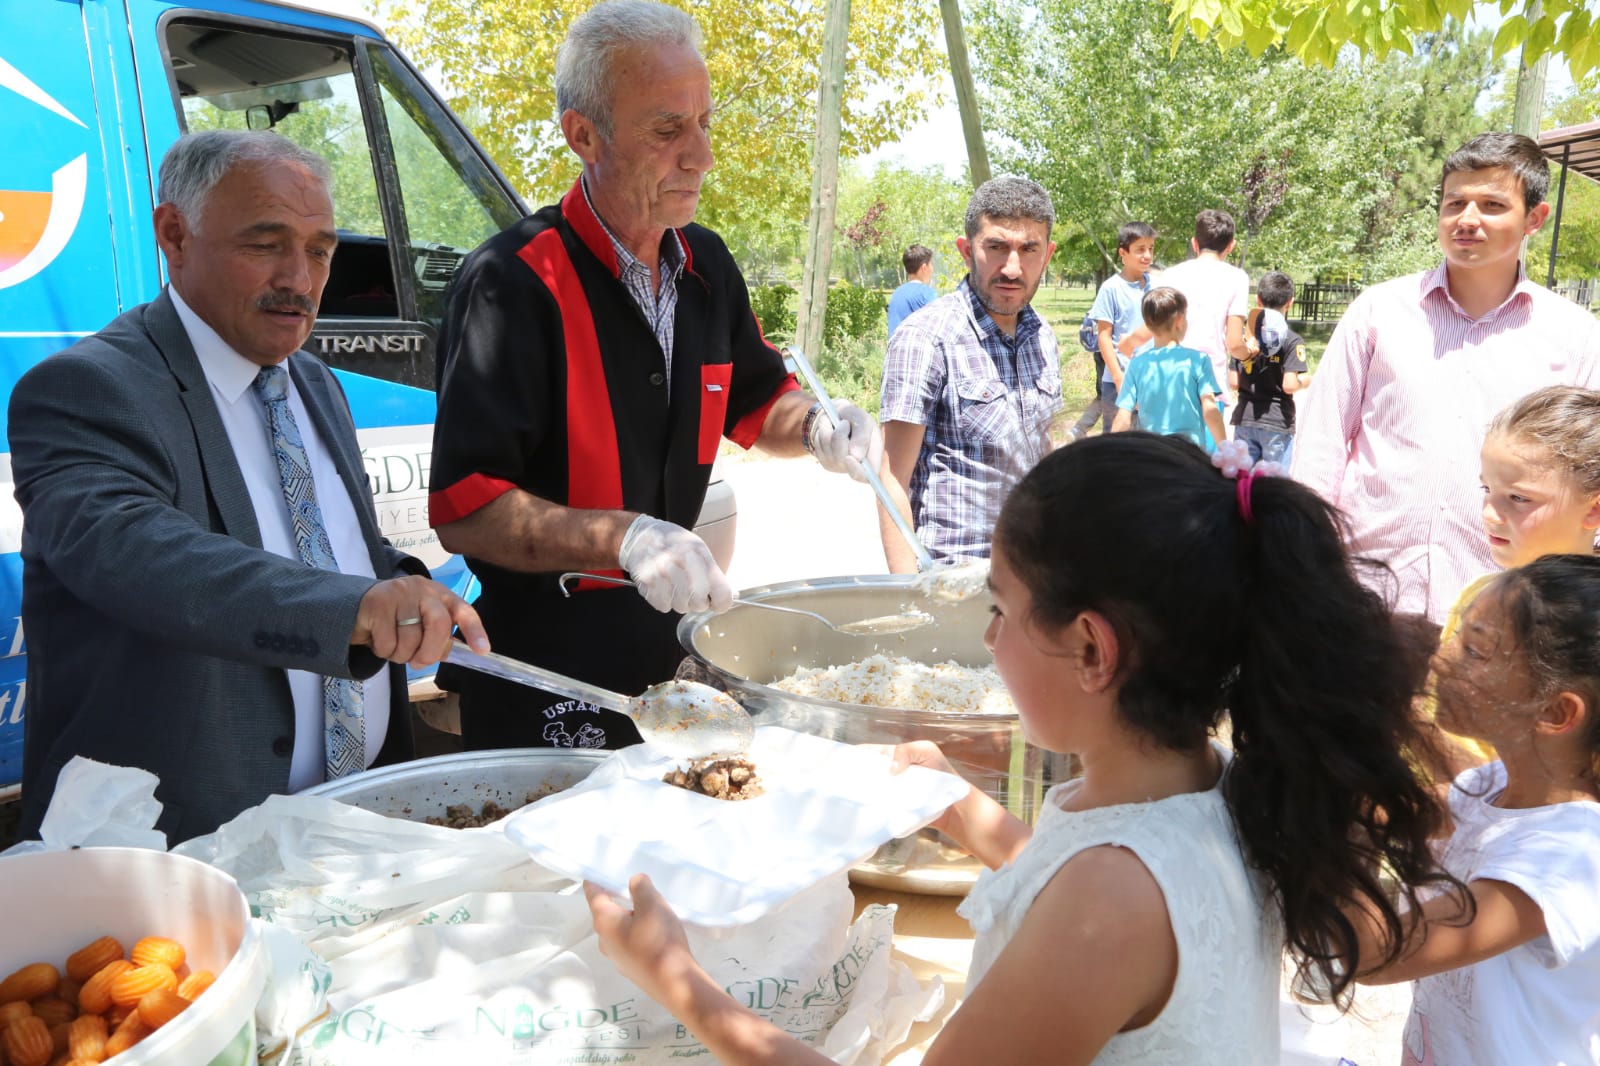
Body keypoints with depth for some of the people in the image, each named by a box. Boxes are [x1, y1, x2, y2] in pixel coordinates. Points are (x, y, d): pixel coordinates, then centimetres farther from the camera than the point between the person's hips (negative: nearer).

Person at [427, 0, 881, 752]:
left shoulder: (706, 265, 3)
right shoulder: (512, 282, -19)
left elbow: (755, 402, 17)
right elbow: (461, 508, -23)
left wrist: (813, 428, -5)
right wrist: (623, 536, -35)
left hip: (669, 657, 7)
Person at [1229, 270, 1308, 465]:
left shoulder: (1245, 338, 3)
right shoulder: (1292, 341, -8)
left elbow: (1233, 383, 1)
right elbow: (1289, 385, -16)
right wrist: (1306, 380, 4)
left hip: (1244, 419, 3)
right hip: (1278, 422, -3)